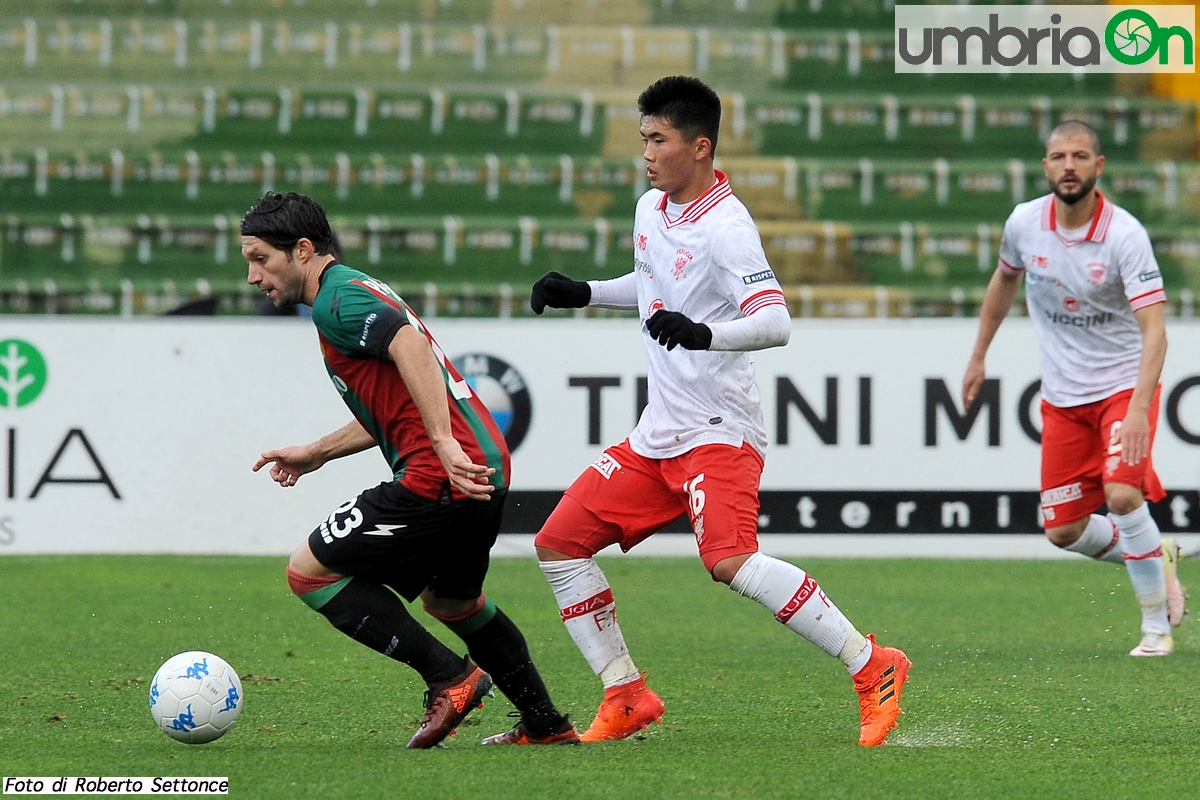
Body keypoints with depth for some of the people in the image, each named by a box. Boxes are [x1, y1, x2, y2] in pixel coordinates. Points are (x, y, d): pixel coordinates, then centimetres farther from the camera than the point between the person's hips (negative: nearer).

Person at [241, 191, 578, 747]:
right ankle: (546, 725, 36)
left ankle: (450, 677, -5)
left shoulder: (336, 301, -9)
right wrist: (316, 453, 30)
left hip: (441, 478, -11)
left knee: (309, 571, -2)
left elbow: (410, 346, -27)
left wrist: (444, 443, -34)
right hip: (484, 469, 11)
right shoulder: (359, 293, 23)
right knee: (449, 600, 32)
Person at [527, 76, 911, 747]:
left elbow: (776, 323, -27)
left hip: (717, 432, -9)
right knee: (559, 542, 5)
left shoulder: (725, 226, -16)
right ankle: (627, 699, 13)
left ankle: (873, 668, -21)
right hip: (658, 434, 9)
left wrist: (702, 334, -42)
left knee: (730, 561, -29)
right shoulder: (652, 210, 11)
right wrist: (582, 293, 22)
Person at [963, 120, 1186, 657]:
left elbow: (1153, 330, -25)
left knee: (1122, 493, -26)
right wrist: (979, 356, 22)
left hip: (1123, 385, -5)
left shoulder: (1124, 235, -20)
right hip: (1062, 395, 5)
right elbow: (1004, 280, 17)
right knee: (1063, 531, 1)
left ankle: (1157, 627, -9)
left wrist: (1138, 408, -37)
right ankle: (1154, 558, 30)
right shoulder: (1024, 223, -6)